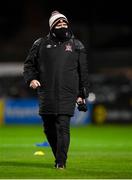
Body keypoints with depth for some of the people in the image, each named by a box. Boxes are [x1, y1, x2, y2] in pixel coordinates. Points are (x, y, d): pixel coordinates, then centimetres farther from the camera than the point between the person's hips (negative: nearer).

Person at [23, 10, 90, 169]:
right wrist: (31, 78, -4)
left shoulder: (76, 45, 9)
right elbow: (29, 64, 15)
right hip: (46, 95, 2)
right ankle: (60, 156, 23)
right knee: (49, 129, 6)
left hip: (67, 95, -2)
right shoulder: (41, 44, 9)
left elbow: (83, 71, 11)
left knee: (63, 128, -11)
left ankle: (61, 162, -8)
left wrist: (82, 94, 7)